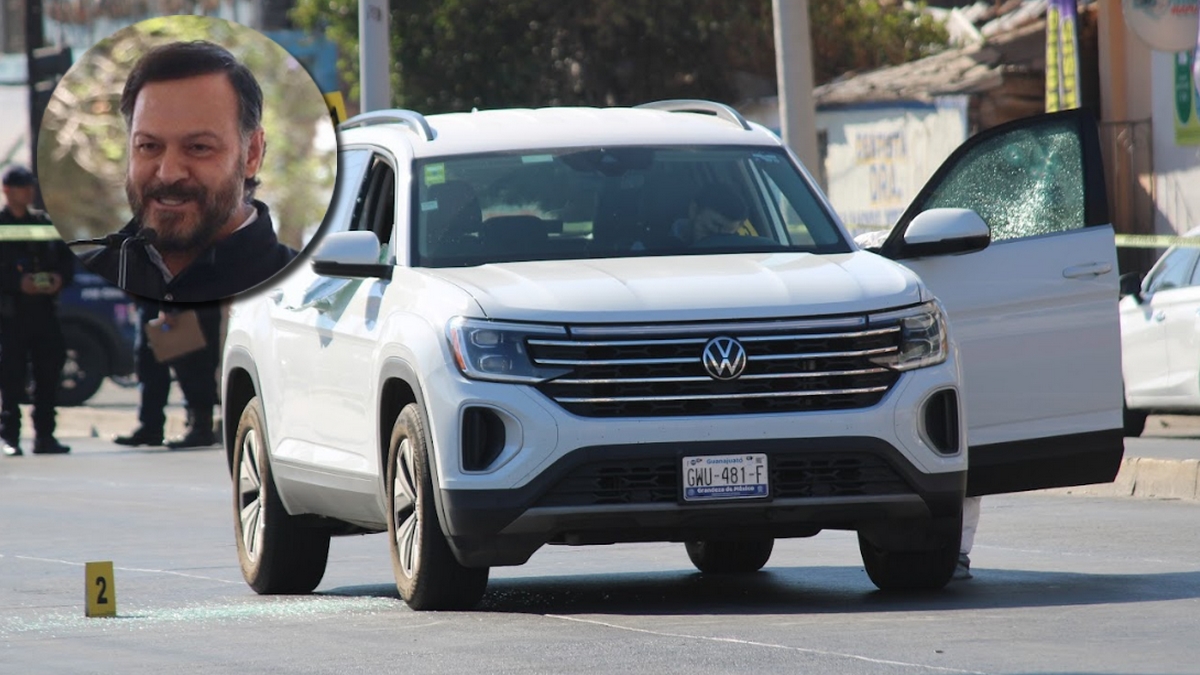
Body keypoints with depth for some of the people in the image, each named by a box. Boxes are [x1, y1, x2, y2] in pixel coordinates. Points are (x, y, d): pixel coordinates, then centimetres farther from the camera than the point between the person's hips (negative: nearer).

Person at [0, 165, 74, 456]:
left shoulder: (44, 223, 16)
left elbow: (67, 258, 16)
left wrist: (60, 278, -4)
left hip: (45, 309, 5)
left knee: (49, 372, 3)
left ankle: (44, 435, 9)